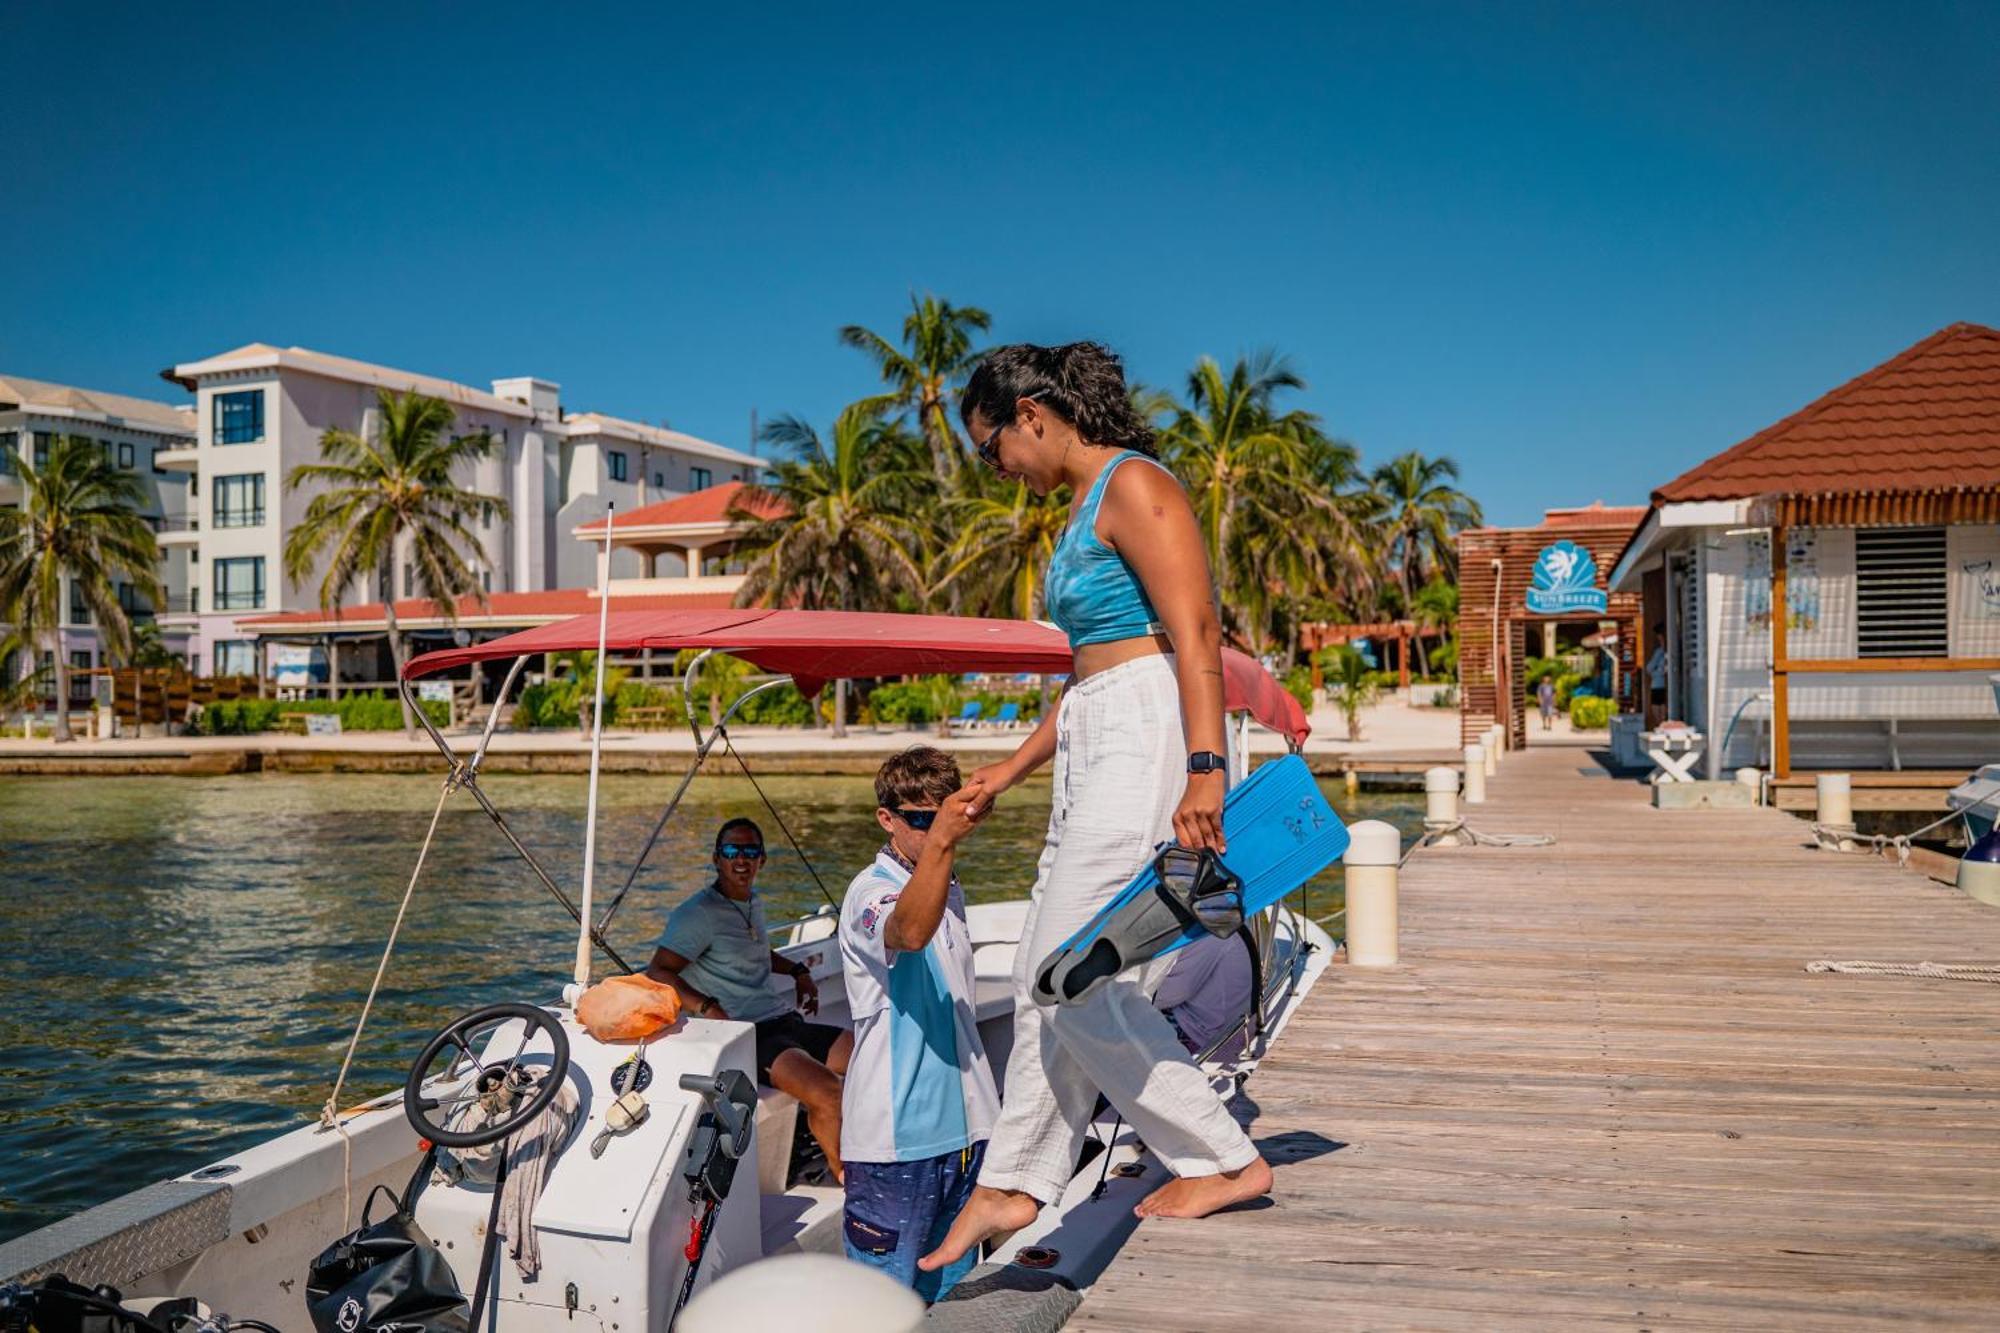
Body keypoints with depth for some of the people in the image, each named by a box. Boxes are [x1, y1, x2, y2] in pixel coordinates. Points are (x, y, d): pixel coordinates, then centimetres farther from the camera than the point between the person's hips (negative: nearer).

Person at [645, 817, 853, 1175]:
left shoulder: (753, 903, 19)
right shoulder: (699, 913, -7)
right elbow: (657, 973, -14)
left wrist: (798, 971, 26)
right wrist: (708, 1007, -25)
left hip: (785, 1022, 9)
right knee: (825, 1088, -31)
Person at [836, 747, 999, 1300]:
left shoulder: (950, 892, 12)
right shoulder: (871, 891, -14)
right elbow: (907, 932, -40)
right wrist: (939, 842, -54)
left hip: (960, 1127, 8)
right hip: (895, 1133, -8)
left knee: (950, 1291, 17)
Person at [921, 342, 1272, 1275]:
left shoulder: (1133, 485, -8)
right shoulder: (1082, 505, 21)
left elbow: (1196, 636, -18)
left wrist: (1205, 767, -27)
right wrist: (1009, 770, 26)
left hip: (1147, 740, -10)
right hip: (1093, 748, 10)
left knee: (1078, 978, -9)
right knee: (1041, 978, 10)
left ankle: (1223, 1162, 3)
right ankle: (1013, 1186, 19)